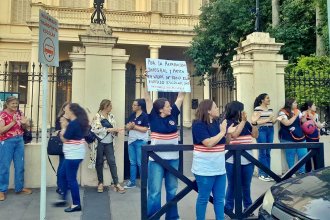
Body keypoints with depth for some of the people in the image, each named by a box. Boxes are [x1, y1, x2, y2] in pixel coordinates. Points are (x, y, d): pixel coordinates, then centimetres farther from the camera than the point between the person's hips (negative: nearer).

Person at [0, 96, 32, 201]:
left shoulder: (19, 113, 6)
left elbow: (24, 127, 13)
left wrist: (24, 123, -11)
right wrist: (13, 122, -23)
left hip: (19, 141, 5)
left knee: (20, 166, 11)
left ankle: (19, 188, 24)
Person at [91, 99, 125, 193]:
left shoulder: (111, 116, 9)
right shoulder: (97, 116, -6)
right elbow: (96, 129, -18)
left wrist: (116, 130, -10)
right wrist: (109, 129, -21)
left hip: (109, 143, 4)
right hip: (100, 142, -4)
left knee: (112, 162, -1)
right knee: (99, 162, 6)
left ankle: (116, 184, 2)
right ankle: (100, 183, 18)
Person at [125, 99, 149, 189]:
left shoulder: (145, 116, -11)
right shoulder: (132, 115, 9)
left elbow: (145, 129, -17)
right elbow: (127, 126, 8)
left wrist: (134, 126, -14)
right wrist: (130, 125, -14)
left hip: (140, 141, -6)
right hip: (131, 141, 6)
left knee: (140, 163, 0)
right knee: (132, 162, 12)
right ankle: (132, 182, 21)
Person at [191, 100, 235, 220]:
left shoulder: (217, 122, 6)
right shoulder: (199, 124, -14)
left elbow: (224, 142, 15)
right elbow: (209, 143, -24)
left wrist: (228, 132, -3)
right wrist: (222, 132, -15)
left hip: (219, 167, 7)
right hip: (205, 168, -7)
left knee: (219, 199, 14)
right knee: (203, 198, 7)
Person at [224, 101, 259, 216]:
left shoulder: (246, 122, 7)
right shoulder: (228, 122, -7)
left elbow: (255, 135, 8)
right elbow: (234, 135, -20)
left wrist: (254, 122, -5)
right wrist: (243, 121, -20)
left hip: (248, 160, 5)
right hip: (233, 161, -5)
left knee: (246, 186, 16)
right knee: (232, 186, 6)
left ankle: (248, 208, 31)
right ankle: (228, 210, 19)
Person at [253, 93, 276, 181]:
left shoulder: (270, 109, 15)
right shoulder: (257, 109, -6)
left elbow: (273, 122, 15)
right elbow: (256, 122, -13)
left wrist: (276, 119, -5)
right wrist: (268, 119, -16)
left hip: (270, 130, 6)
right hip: (261, 130, -6)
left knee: (268, 152, 7)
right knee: (262, 152, -5)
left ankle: (268, 173, 15)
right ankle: (262, 174, 3)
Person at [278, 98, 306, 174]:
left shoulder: (297, 111, 9)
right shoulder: (283, 113, -9)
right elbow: (287, 123, -20)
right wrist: (295, 115, -13)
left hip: (300, 136, 6)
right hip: (289, 139, -5)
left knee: (303, 154, 7)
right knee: (290, 156, 3)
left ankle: (302, 171, 22)